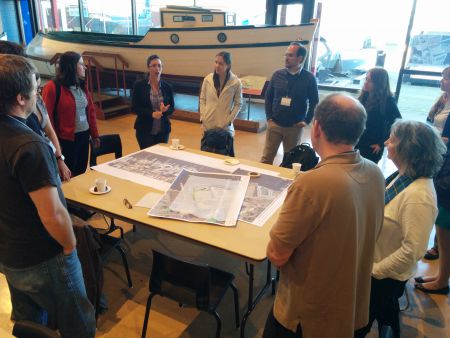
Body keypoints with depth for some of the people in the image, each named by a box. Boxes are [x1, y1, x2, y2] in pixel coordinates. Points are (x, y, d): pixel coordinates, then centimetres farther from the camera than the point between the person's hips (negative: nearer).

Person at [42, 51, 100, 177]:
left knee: (81, 172, 17)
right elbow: (47, 117, -13)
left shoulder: (82, 85, 9)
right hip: (66, 139, -6)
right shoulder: (53, 87, -13)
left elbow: (91, 110, 12)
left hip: (84, 136, 7)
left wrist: (95, 134, 12)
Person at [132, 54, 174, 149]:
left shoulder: (167, 87, 3)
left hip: (163, 130, 2)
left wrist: (165, 110, -17)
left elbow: (172, 108, 6)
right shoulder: (139, 85, -4)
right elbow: (134, 108, -5)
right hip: (145, 130, -2)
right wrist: (151, 113, -19)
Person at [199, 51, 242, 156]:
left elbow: (238, 103, -2)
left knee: (228, 154, 8)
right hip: (208, 125, 2)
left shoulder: (235, 82, -7)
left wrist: (229, 120, -10)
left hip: (225, 126, -2)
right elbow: (202, 99, 6)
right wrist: (202, 116, -2)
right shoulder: (208, 79, -1)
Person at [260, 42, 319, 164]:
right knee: (266, 158, 6)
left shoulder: (309, 78, -7)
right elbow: (268, 96, 8)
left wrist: (306, 121, -4)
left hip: (294, 127, -1)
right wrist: (269, 116, 2)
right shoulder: (277, 74, 1)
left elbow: (314, 102, 0)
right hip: (274, 124, 2)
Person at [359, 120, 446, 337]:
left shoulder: (418, 197, -32)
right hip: (373, 263, 7)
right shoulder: (402, 176, -6)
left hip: (386, 277, -7)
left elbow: (412, 250, -29)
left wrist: (374, 271, -18)